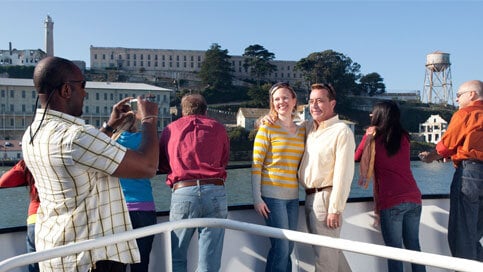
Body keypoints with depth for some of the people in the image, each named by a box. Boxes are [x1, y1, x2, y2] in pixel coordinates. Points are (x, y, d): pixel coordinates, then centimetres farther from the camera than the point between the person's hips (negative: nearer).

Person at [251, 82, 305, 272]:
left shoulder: (302, 131, 11)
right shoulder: (267, 128, -5)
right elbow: (256, 165, -7)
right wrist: (257, 198, -12)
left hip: (293, 196, 6)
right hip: (272, 195, -5)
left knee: (288, 249, 12)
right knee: (281, 248, -5)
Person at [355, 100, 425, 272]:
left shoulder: (373, 137, -1)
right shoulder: (404, 137, 9)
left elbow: (356, 157, 12)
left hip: (390, 201, -4)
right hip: (413, 199, 5)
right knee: (413, 246, 16)